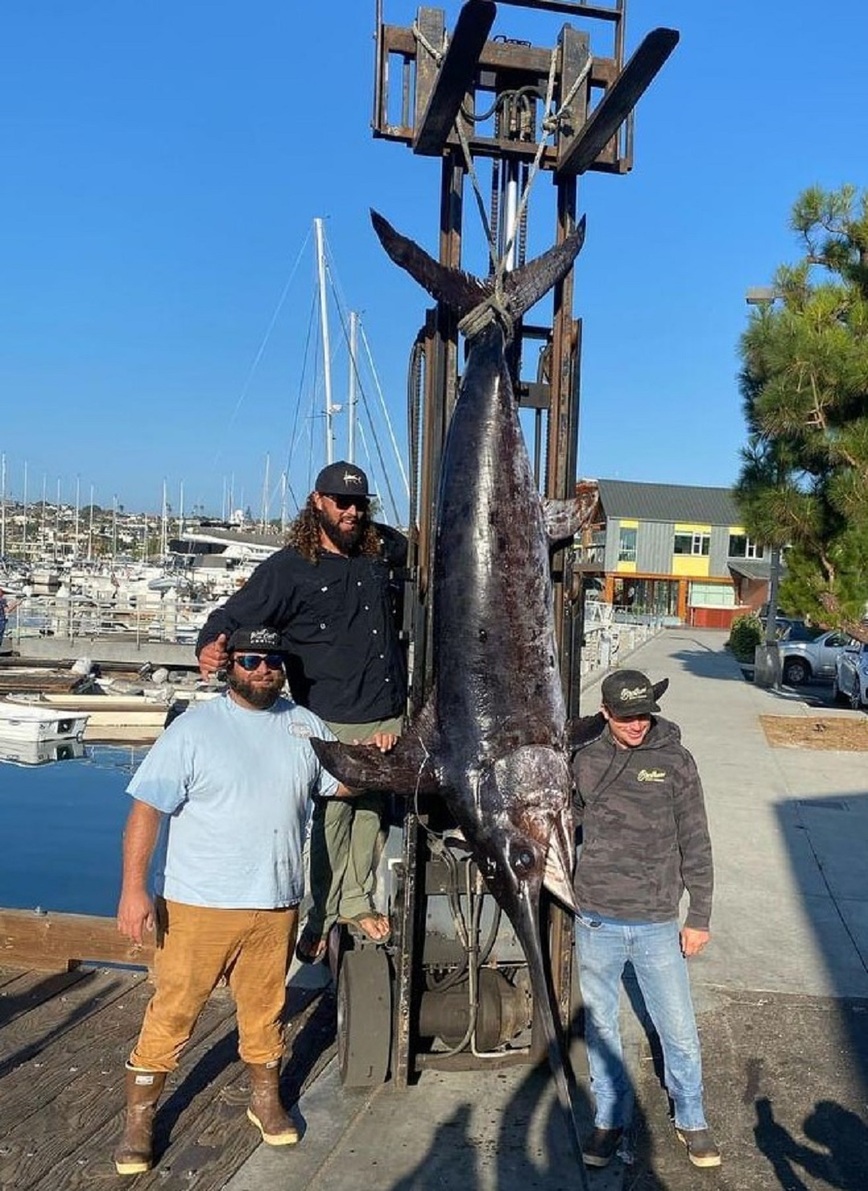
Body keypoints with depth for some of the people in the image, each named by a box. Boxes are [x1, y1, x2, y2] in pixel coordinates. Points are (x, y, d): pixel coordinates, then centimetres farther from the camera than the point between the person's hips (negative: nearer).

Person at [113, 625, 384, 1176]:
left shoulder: (306, 726, 5)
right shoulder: (194, 728, -9)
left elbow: (343, 785, 13)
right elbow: (148, 810, -11)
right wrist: (134, 889, -17)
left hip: (276, 903, 4)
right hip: (198, 904, -3)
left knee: (265, 1008, 18)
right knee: (173, 1010, 6)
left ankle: (267, 1099, 38)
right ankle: (140, 1116, 25)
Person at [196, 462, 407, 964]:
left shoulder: (381, 547, 9)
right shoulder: (289, 567, -6)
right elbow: (232, 615, -12)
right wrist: (211, 647, -31)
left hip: (389, 716, 5)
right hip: (333, 722, -5)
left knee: (373, 811, 15)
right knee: (333, 815, 0)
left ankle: (358, 900, 34)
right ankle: (322, 920, 19)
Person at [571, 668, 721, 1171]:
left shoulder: (676, 761, -6)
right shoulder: (584, 760, -3)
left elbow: (696, 846, -1)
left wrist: (699, 918, 0)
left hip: (658, 923, -1)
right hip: (596, 921, 2)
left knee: (680, 1031, 9)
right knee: (601, 1025, 15)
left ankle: (691, 1120, 34)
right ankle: (611, 1118, 35)